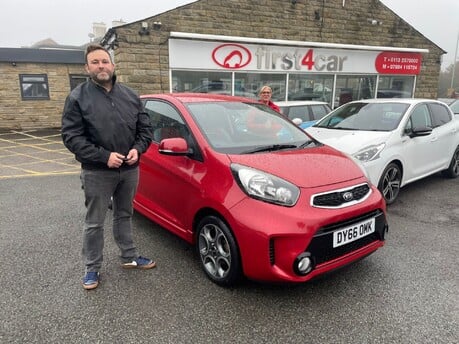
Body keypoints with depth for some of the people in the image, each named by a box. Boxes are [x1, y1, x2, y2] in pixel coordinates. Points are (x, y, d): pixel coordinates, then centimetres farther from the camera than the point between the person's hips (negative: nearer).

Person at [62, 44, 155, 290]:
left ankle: (129, 257, 34)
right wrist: (104, 156, -20)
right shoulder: (78, 97, -7)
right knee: (94, 223, 7)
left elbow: (145, 128, 9)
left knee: (124, 216, 19)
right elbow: (71, 136, -11)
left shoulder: (130, 95, 6)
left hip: (130, 169, 4)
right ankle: (92, 268, 23)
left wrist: (138, 149, -10)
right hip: (97, 172, -4)